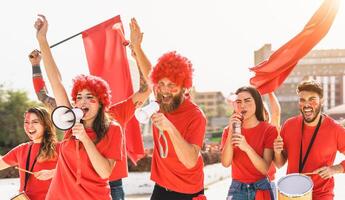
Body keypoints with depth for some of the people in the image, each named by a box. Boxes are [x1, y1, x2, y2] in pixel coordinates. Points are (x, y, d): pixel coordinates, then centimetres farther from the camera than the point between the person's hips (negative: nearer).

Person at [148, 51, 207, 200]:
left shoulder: (195, 116, -21)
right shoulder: (162, 103, -4)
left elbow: (191, 161, -32)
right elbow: (147, 73, 16)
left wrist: (170, 127, -42)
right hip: (161, 187, 5)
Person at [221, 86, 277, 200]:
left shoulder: (269, 130, -8)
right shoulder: (229, 130, 0)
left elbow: (265, 169, -15)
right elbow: (225, 163, -13)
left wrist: (247, 148, -28)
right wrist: (231, 132, -21)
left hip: (260, 188, -2)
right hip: (237, 189, 2)